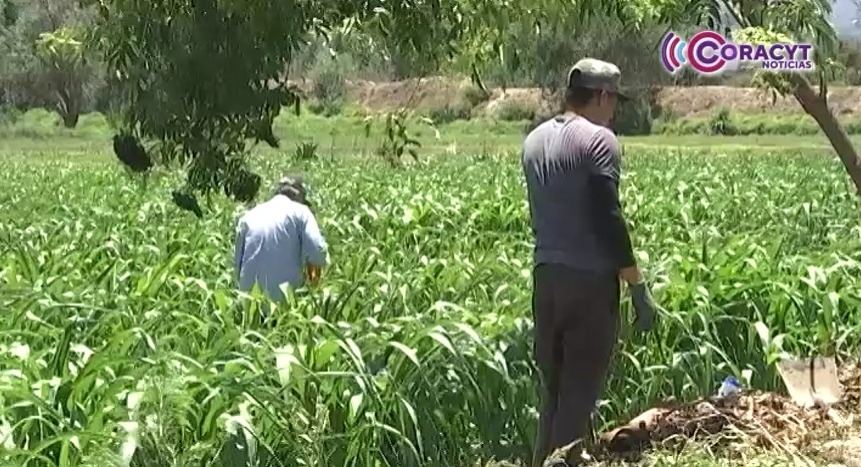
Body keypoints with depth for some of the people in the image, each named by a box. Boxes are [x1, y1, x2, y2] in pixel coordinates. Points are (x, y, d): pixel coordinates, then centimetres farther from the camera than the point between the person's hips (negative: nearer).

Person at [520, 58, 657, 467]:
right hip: (590, 280, -7)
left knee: (553, 389, 15)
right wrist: (639, 287, -10)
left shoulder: (534, 140, 12)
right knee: (580, 393, -2)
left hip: (545, 276, 7)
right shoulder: (598, 139, -10)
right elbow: (608, 219, -14)